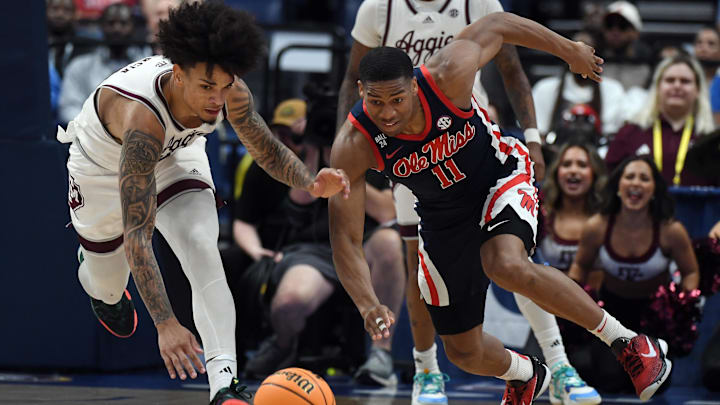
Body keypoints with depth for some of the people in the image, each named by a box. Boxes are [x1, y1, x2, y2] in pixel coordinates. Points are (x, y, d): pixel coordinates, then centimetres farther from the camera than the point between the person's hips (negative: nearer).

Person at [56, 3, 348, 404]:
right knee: (108, 285, 14)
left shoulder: (231, 95, -31)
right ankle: (92, 277, 54)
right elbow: (137, 236, -47)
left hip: (176, 154, 3)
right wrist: (166, 325, -55)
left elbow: (268, 149, -8)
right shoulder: (142, 118, -47)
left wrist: (311, 183, -31)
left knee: (203, 253, -23)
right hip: (103, 162, -3)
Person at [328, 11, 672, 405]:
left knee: (508, 266, -36)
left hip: (501, 176, -3)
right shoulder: (353, 147, -29)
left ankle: (626, 342, -21)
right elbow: (345, 239, -26)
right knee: (464, 352, 9)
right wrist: (368, 306, -43)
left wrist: (571, 50, 2)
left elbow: (498, 25, -12)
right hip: (443, 216, 3)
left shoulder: (448, 75, -32)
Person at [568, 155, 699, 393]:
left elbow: (691, 273, -6)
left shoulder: (670, 231, -24)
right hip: (613, 302, 1)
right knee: (609, 380, -9)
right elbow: (581, 266, 1)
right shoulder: (597, 228, -20)